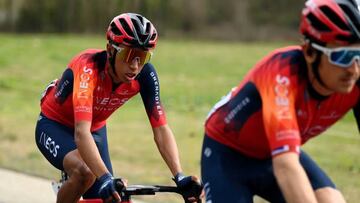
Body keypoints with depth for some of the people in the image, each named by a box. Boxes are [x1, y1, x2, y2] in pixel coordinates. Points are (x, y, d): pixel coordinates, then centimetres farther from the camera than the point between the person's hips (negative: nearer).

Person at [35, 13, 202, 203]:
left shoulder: (145, 75, -23)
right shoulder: (89, 68, -37)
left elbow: (161, 129, -24)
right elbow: (81, 132, -47)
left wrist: (180, 177, -38)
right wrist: (105, 178, -60)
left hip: (95, 129, 5)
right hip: (54, 126, -5)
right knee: (84, 172, -34)